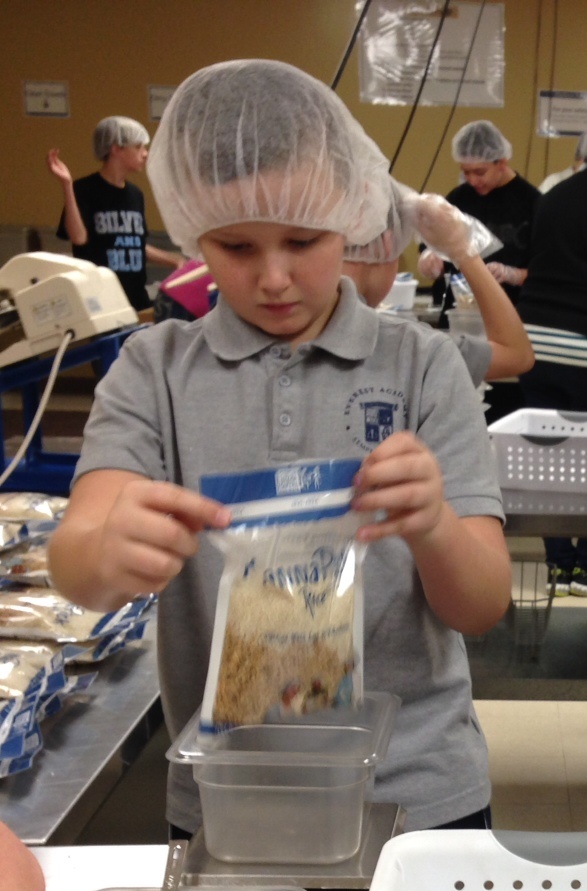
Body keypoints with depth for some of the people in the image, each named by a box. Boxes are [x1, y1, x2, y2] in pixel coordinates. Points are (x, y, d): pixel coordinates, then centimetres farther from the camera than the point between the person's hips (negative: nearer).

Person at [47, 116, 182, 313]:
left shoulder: (135, 194, 12)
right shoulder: (85, 189, -8)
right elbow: (78, 237, -22)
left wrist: (173, 261, 13)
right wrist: (67, 184, -25)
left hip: (135, 297, 7)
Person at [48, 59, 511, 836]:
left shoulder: (422, 365, -5)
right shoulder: (155, 370, -4)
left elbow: (483, 608, -8)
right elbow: (73, 559, -18)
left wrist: (432, 529, -30)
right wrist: (110, 555, -41)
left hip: (419, 793, 0)